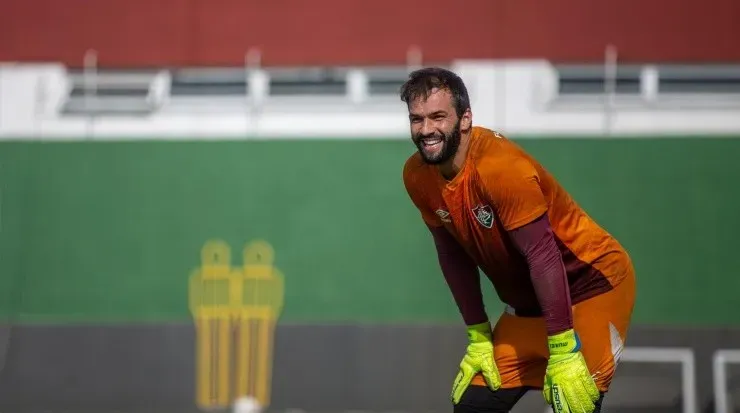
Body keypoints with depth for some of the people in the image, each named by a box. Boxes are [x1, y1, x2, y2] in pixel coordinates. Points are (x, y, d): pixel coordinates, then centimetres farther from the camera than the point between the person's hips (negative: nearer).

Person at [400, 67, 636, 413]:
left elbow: (543, 256, -28)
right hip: (527, 300, 8)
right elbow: (453, 256, 6)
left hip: (593, 284, -8)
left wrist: (564, 352, -28)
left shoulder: (501, 166, -27)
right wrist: (477, 337, 6)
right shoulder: (417, 175, -5)